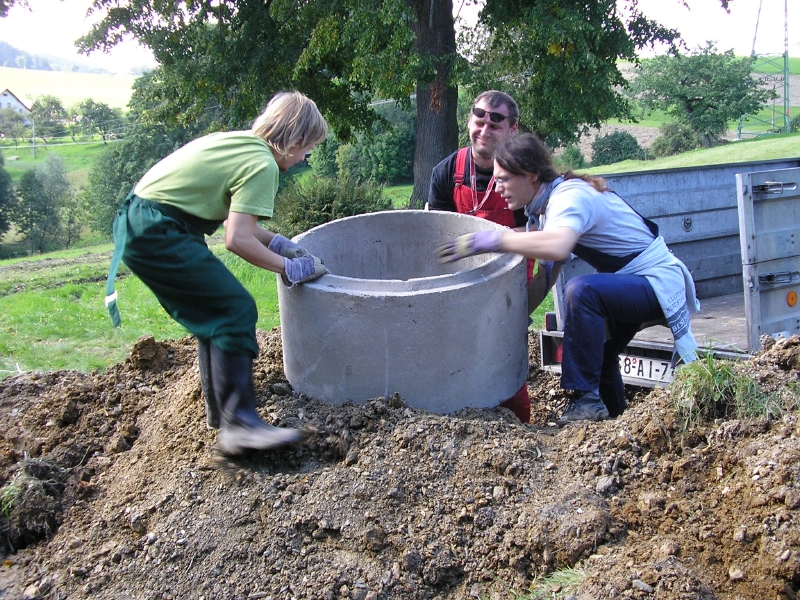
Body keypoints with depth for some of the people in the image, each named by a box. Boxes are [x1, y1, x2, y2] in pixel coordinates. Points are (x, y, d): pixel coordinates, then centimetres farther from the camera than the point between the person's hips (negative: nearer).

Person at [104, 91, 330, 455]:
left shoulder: (239, 142, 16)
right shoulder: (262, 164, -12)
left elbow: (234, 217, 22)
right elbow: (238, 240, -17)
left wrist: (278, 244, 17)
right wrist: (290, 267, -6)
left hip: (136, 225, 10)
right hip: (158, 233, -10)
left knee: (214, 313, 16)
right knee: (236, 311, -11)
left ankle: (219, 410, 22)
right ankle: (237, 423, -17)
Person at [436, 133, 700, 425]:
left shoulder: (570, 196, -26)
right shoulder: (544, 205, 3)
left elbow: (556, 247, -48)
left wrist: (488, 240, -44)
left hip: (660, 284, -10)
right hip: (629, 285, 10)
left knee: (581, 291, -33)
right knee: (595, 352, 23)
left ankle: (587, 400, -25)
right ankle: (613, 414, 44)